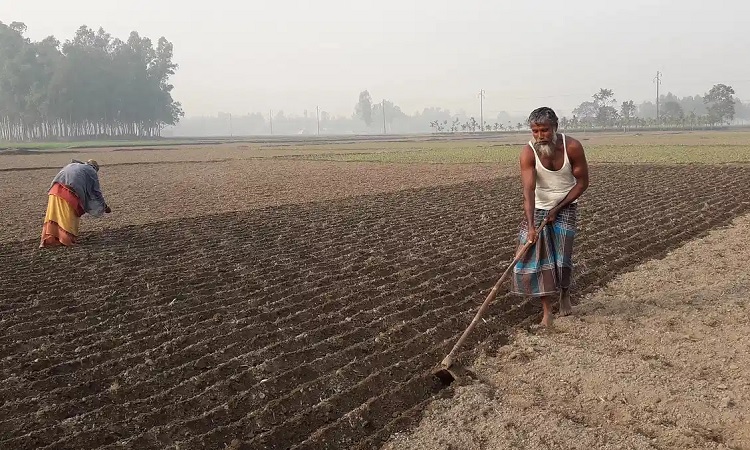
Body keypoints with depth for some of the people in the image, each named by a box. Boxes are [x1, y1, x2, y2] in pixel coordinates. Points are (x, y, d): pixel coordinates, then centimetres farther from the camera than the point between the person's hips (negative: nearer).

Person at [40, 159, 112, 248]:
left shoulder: (72, 165, 36)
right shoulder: (92, 171, 21)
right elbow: (96, 191, 21)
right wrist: (104, 206, 31)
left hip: (55, 189, 5)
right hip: (71, 192, -5)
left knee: (53, 214, 4)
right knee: (69, 216, 2)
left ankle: (48, 239, -1)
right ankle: (66, 238, -1)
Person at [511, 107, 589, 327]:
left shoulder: (572, 147, -19)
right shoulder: (528, 152, -20)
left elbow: (582, 182, -8)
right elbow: (528, 190, -27)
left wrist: (558, 208, -13)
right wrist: (530, 226, -36)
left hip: (565, 207, -1)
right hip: (538, 208, 1)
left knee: (561, 256, -11)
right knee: (536, 256, -6)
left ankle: (565, 294, 19)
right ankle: (547, 310, 5)